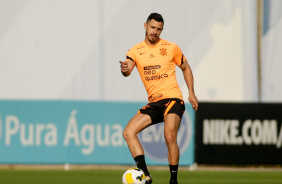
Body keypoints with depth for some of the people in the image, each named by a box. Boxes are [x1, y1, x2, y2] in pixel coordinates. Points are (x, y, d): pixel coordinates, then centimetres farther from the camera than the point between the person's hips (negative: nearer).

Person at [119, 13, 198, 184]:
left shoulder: (171, 47, 3)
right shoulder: (136, 51, 6)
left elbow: (185, 68, 16)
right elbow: (128, 70, -12)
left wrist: (191, 93, 8)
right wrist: (125, 69, -37)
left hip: (172, 98, -4)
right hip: (153, 103, 4)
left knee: (170, 136, -24)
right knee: (128, 132, -11)